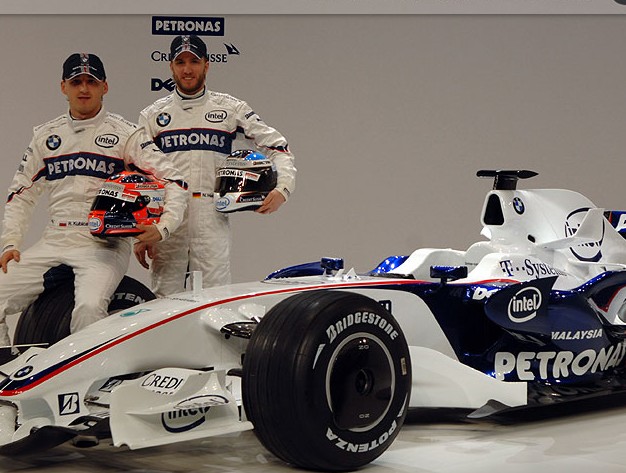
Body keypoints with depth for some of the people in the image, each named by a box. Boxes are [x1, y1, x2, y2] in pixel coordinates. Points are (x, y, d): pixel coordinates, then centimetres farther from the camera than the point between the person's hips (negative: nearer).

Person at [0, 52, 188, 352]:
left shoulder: (126, 134, 3)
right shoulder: (45, 136, 16)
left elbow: (174, 183, -2)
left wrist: (163, 227, -18)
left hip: (104, 246, -5)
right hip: (53, 243, 5)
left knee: (89, 309, -32)